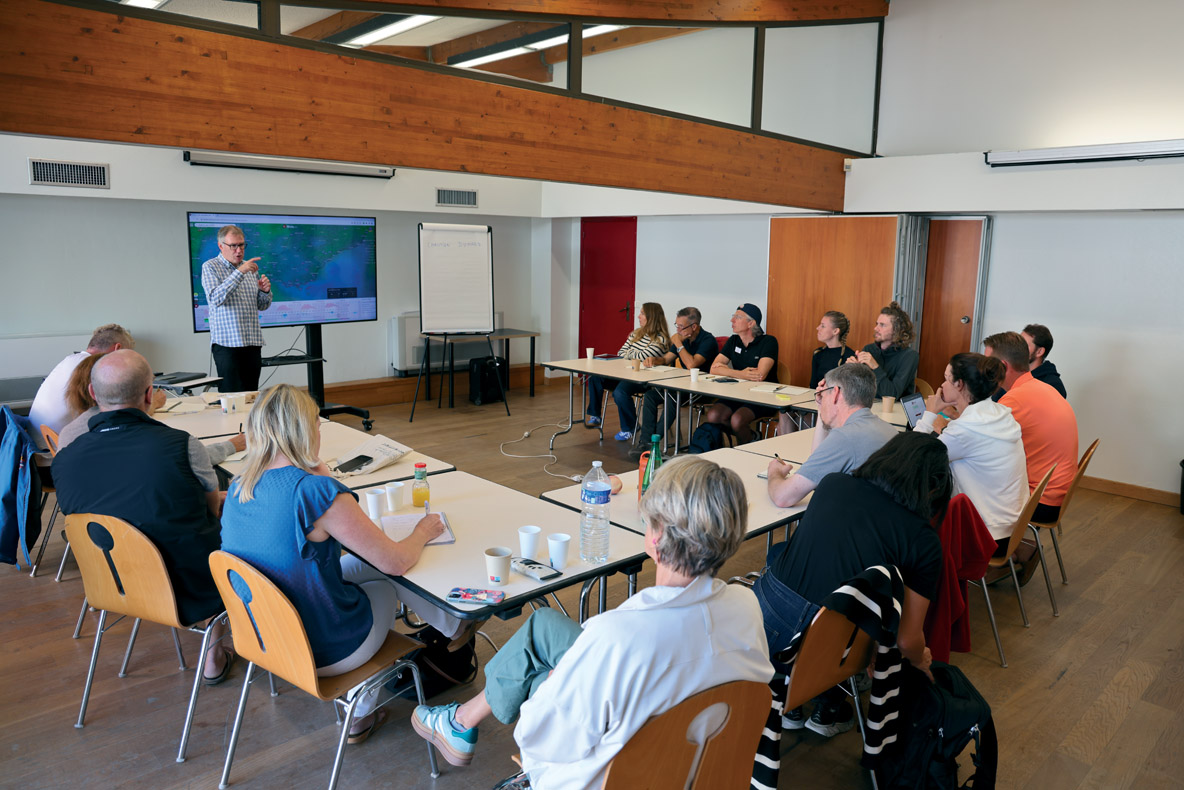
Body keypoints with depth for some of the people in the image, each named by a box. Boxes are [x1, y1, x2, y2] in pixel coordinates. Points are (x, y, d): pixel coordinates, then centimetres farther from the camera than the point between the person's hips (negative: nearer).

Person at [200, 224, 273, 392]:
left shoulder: (250, 268, 17)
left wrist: (265, 291, -1)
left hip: (253, 342, 5)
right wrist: (239, 272, -21)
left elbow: (262, 306, 21)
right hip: (227, 343, -5)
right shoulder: (210, 267, 1)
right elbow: (215, 298, -18)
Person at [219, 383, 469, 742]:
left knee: (362, 563, 22)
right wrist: (423, 532, 0)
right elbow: (397, 561, -20)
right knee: (387, 579, 16)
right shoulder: (319, 492, -27)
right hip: (324, 653, -6)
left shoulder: (238, 488, -4)